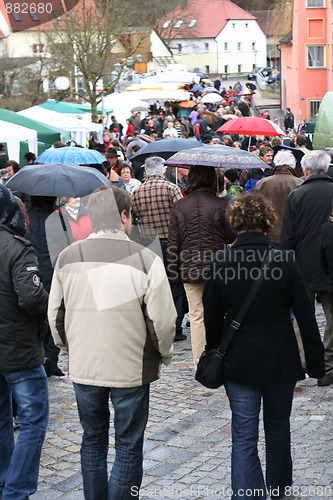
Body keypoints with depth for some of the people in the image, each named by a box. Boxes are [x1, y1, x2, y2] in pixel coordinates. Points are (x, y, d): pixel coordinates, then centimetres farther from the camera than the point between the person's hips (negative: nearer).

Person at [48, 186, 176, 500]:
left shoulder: (68, 258, -2)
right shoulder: (145, 260, -14)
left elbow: (55, 315, 6)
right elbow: (162, 320, -13)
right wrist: (164, 355, 6)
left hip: (83, 367, 4)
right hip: (131, 368, -3)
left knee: (93, 440, 19)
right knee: (128, 447, 9)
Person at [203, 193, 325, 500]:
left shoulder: (220, 264, -11)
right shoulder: (285, 262, -12)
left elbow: (211, 319, -2)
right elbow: (306, 317, -8)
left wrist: (214, 354, 13)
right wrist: (316, 362, 1)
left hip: (239, 363, -1)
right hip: (280, 360, 1)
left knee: (244, 437, 5)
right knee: (278, 428, 21)